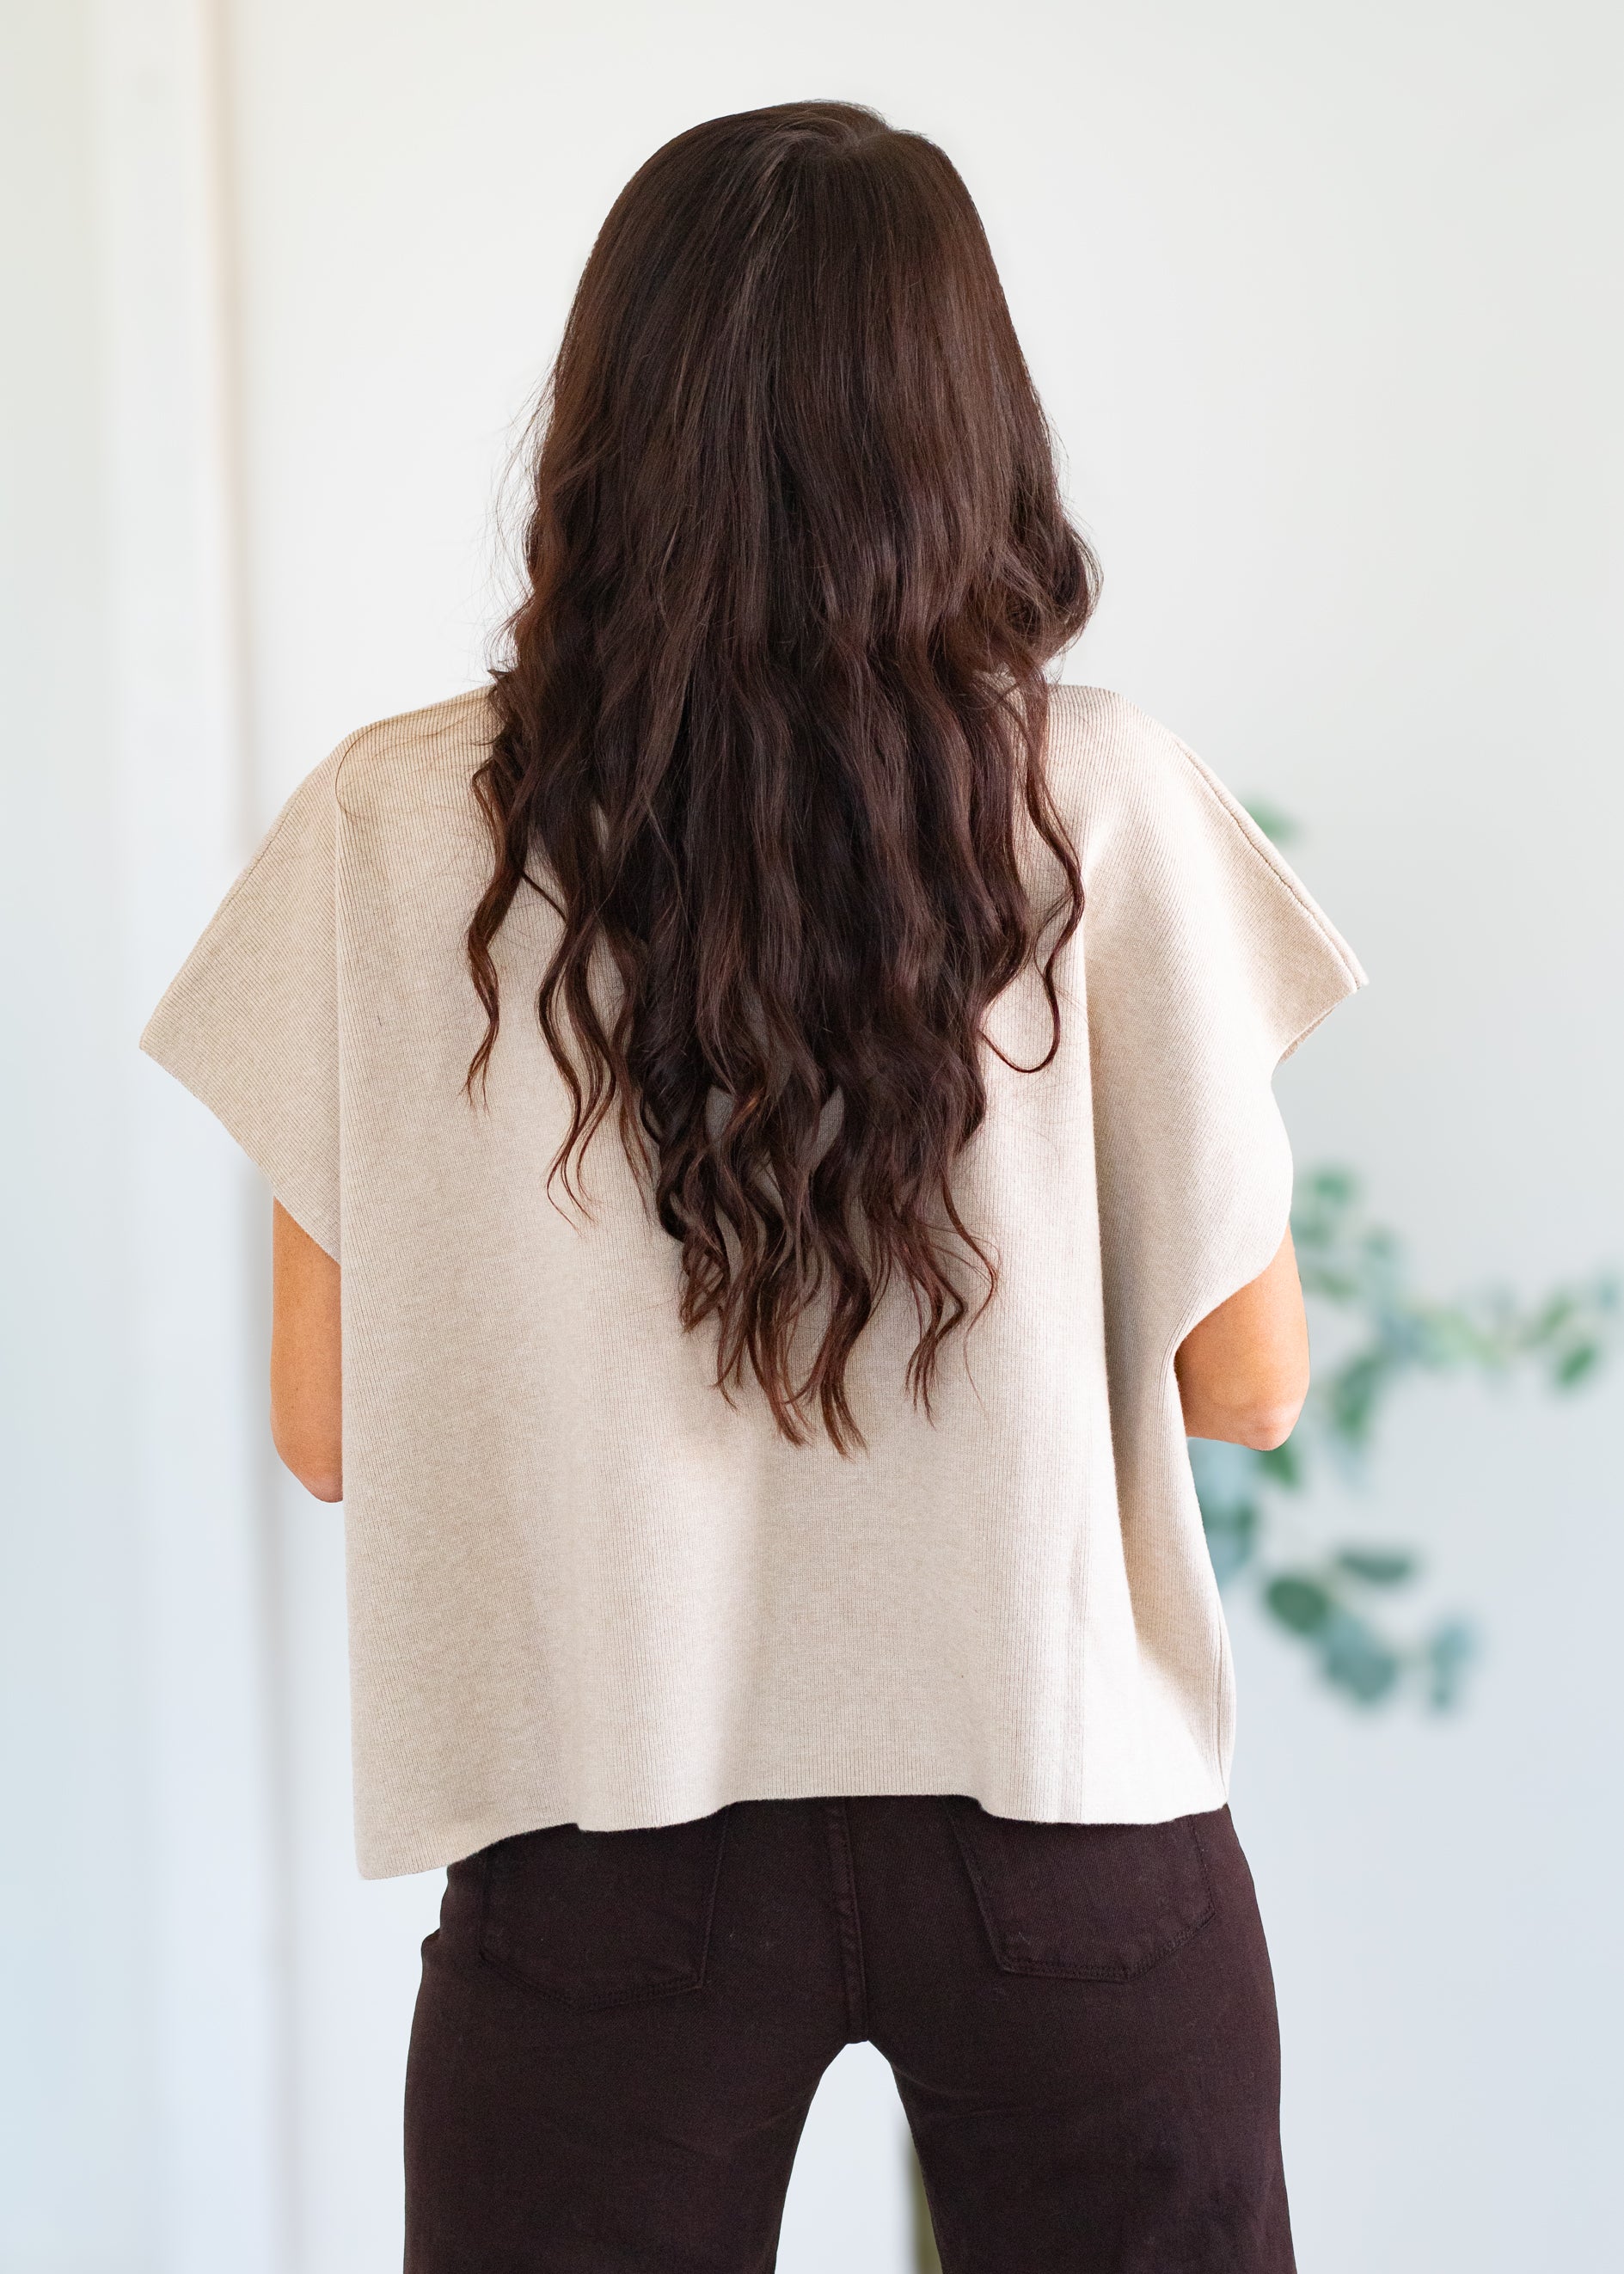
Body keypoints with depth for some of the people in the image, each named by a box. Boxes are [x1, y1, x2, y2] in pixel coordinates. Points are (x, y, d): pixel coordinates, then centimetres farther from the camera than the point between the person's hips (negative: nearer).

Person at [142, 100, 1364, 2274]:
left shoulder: (392, 837, -8)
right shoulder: (1109, 808, -9)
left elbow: (324, 1423, -1)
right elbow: (1250, 1380, -4)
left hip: (609, 1841, 0)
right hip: (1058, 1826, 0)